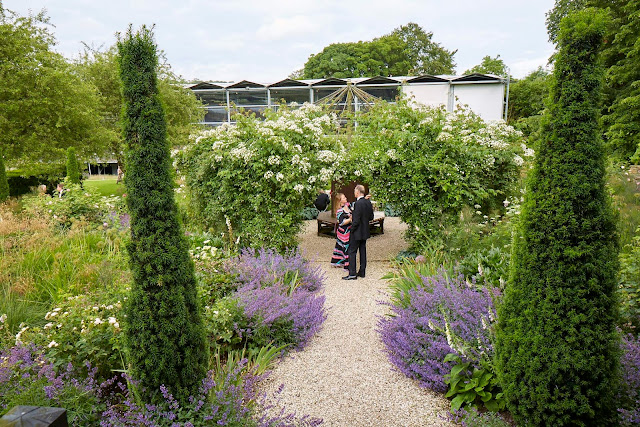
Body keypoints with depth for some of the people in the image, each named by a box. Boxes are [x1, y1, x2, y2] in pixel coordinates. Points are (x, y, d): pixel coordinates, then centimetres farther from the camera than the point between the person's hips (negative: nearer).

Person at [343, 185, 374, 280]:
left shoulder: (358, 203, -22)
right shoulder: (368, 202, 4)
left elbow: (356, 220, -23)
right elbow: (371, 217, 11)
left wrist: (352, 231, -10)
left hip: (357, 232, -8)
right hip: (365, 232, 8)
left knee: (352, 252, 0)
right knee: (363, 251, 15)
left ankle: (352, 274, 0)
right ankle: (362, 272, 22)